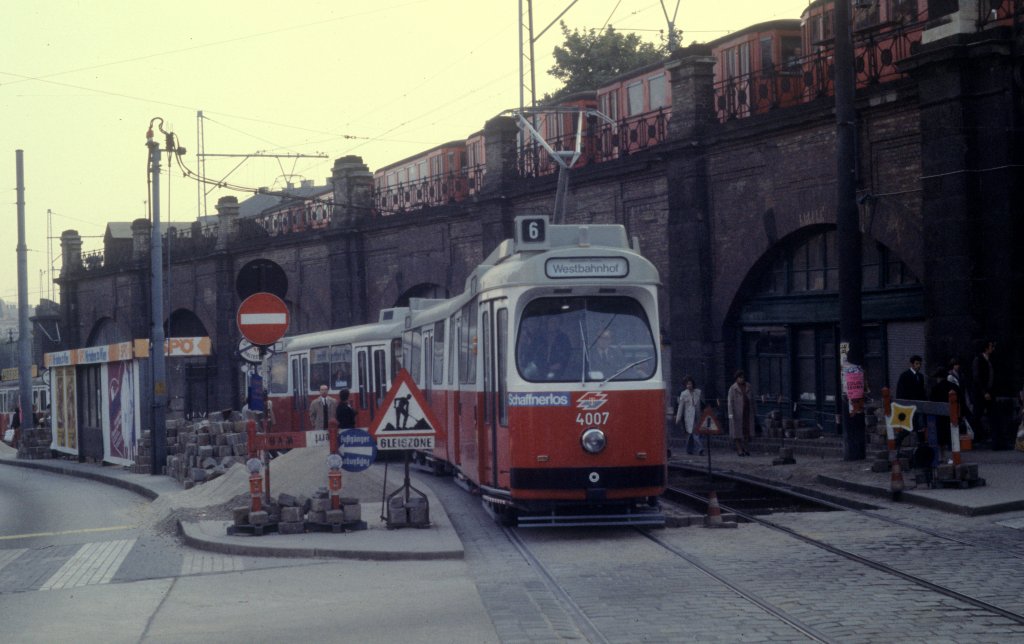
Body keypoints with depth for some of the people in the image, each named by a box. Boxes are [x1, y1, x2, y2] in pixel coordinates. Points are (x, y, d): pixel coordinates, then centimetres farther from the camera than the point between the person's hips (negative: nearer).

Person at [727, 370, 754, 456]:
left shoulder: (748, 387, 9)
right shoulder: (733, 388, -5)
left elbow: (752, 400, 14)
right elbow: (730, 402, -9)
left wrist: (754, 412, 11)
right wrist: (731, 414, -15)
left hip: (747, 412, 4)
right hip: (737, 413, -4)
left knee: (747, 430, 4)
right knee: (737, 431, -2)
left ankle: (744, 448, 11)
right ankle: (739, 449, 2)